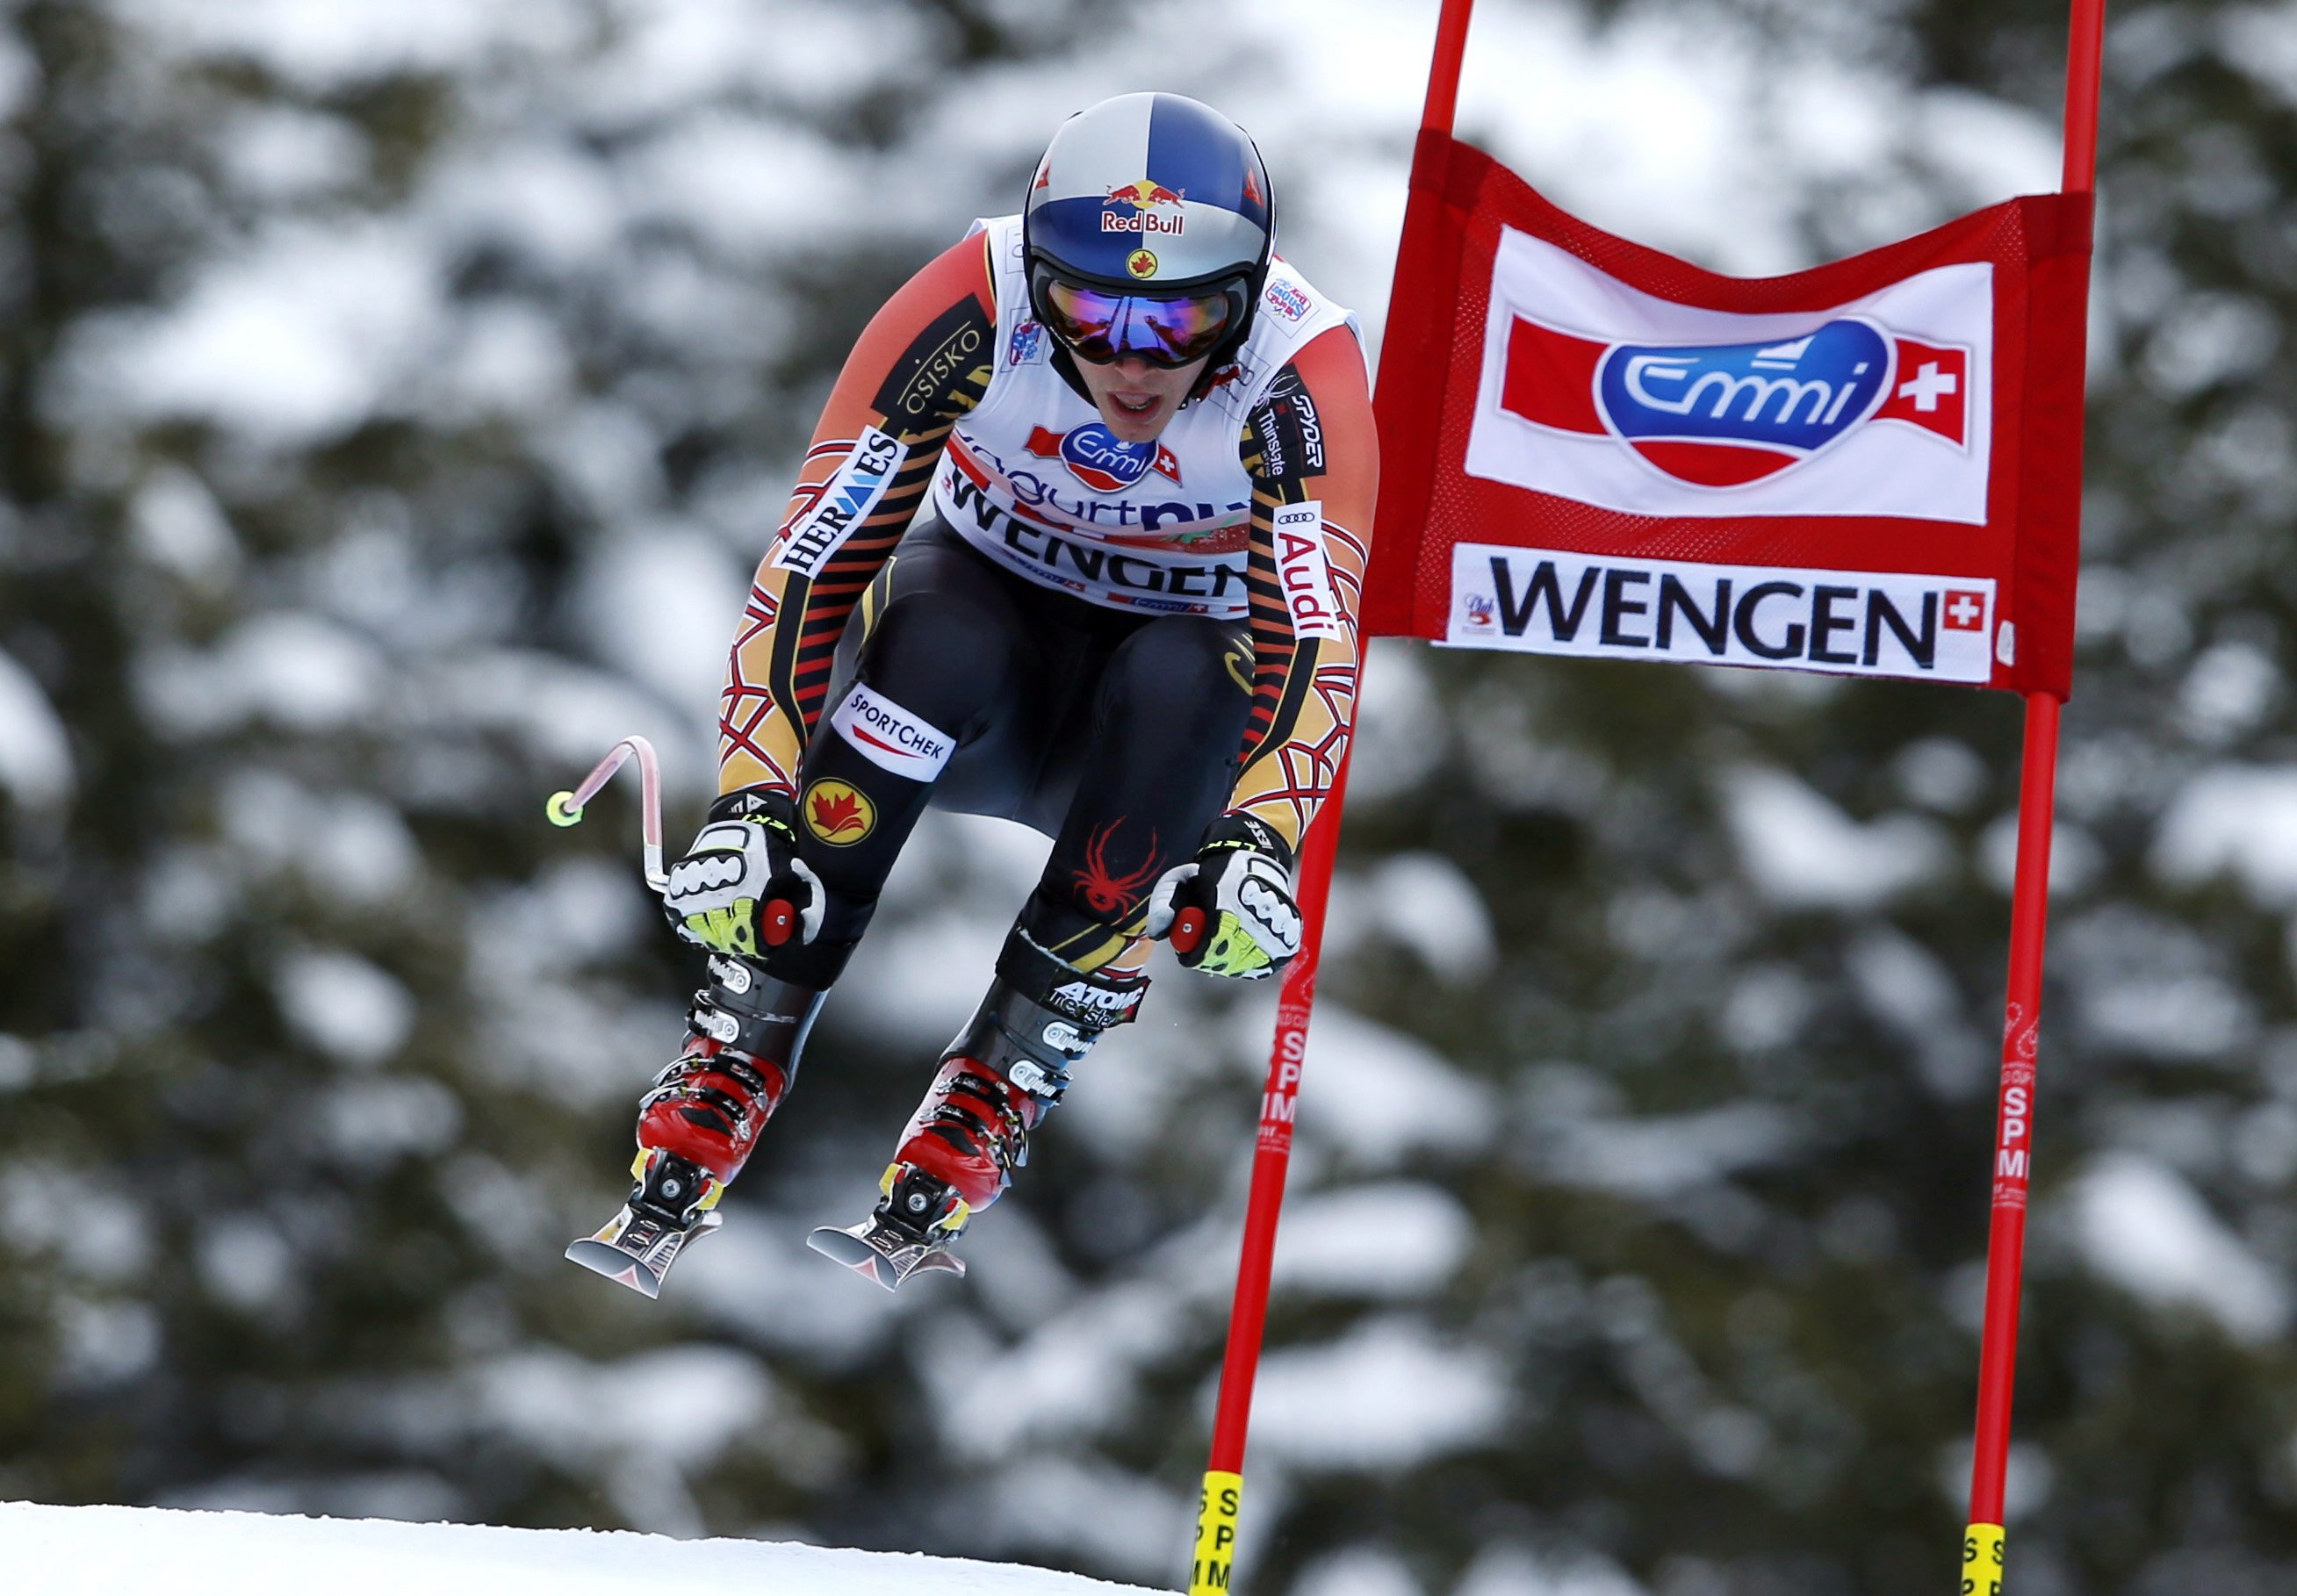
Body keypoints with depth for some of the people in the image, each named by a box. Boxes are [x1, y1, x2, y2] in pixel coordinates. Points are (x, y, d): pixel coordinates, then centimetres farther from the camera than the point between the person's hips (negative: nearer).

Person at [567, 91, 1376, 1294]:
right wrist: (750, 805, -37)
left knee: (1185, 677, -34)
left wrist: (1253, 847, -53)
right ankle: (734, 1062, -32)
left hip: (1180, 734, 0)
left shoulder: (1298, 369, -27)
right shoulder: (977, 308, -26)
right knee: (939, 634, -34)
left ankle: (991, 1104, -31)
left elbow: (1316, 639, -36)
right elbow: (813, 560, -27)